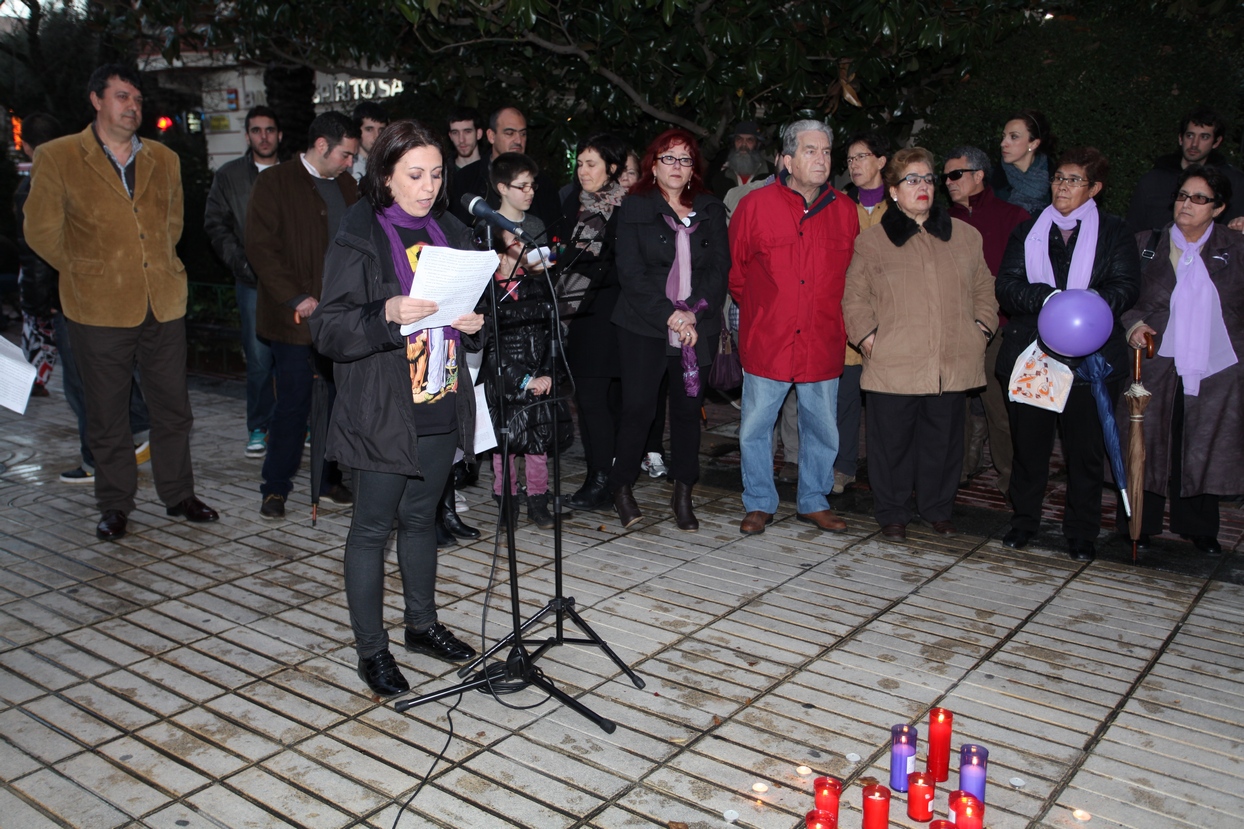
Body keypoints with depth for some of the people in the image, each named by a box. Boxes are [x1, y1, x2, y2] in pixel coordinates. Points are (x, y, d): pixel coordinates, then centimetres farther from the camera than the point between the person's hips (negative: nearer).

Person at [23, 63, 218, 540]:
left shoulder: (164, 160, 10)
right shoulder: (57, 158, -2)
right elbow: (41, 232, 2)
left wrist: (159, 267, 12)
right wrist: (85, 272, 6)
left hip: (164, 304, 3)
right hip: (99, 309, -3)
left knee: (173, 407, 10)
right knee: (107, 416, 7)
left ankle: (178, 495, 25)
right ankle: (114, 507, 21)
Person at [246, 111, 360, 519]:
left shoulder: (346, 185, 16)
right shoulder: (274, 183, -3)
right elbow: (261, 249, -9)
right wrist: (297, 298, -15)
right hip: (296, 318, -5)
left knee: (340, 401, 6)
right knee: (293, 405, 0)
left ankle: (330, 478, 21)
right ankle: (275, 488, 14)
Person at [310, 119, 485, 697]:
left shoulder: (450, 234, 10)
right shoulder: (358, 241, -10)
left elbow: (468, 312, 21)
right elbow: (329, 332, -15)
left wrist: (472, 324, -2)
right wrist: (386, 316, -31)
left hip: (441, 410, 6)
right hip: (382, 414, -6)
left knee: (420, 518, 18)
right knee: (372, 527, 4)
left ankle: (422, 623, 34)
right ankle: (371, 649, 16)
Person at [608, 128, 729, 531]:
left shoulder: (711, 209, 12)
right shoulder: (634, 208, 4)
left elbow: (720, 267, 4)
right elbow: (630, 272, -5)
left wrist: (695, 311, -11)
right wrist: (669, 314, -13)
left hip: (698, 328, 2)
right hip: (644, 328, -2)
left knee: (689, 409, 5)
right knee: (638, 408, -4)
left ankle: (683, 496, 16)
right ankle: (621, 488, 14)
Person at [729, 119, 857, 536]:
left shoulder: (844, 210, 4)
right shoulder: (755, 205, -4)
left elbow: (853, 273, 15)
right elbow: (735, 270, 7)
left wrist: (828, 313, 13)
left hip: (823, 344, 2)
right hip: (766, 341, -2)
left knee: (822, 428, 13)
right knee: (755, 428, 6)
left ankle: (813, 501, 31)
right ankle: (759, 503, 23)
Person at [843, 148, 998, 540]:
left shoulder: (965, 236, 13)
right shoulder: (872, 241, 5)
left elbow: (984, 288, 19)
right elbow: (855, 297, 6)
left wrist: (981, 328, 5)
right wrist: (867, 336, -7)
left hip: (953, 363, 3)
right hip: (893, 364, -2)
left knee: (944, 439, 11)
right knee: (892, 441, 4)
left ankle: (937, 509, 28)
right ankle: (892, 512, 20)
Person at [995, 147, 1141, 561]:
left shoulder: (1114, 232, 9)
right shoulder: (1028, 231, 14)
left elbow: (1126, 287, -4)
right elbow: (1007, 285, 0)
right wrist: (1047, 299, -18)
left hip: (1090, 358, -1)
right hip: (1030, 353, 2)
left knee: (1085, 447, 2)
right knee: (1028, 442, 6)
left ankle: (1081, 533, 14)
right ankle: (1024, 520, 21)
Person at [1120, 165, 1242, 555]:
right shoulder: (1147, 244, 5)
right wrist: (1133, 325, -12)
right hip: (1158, 366, -1)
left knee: (1205, 451, 9)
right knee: (1150, 446, 4)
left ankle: (1199, 528, 25)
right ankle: (1141, 524, 18)